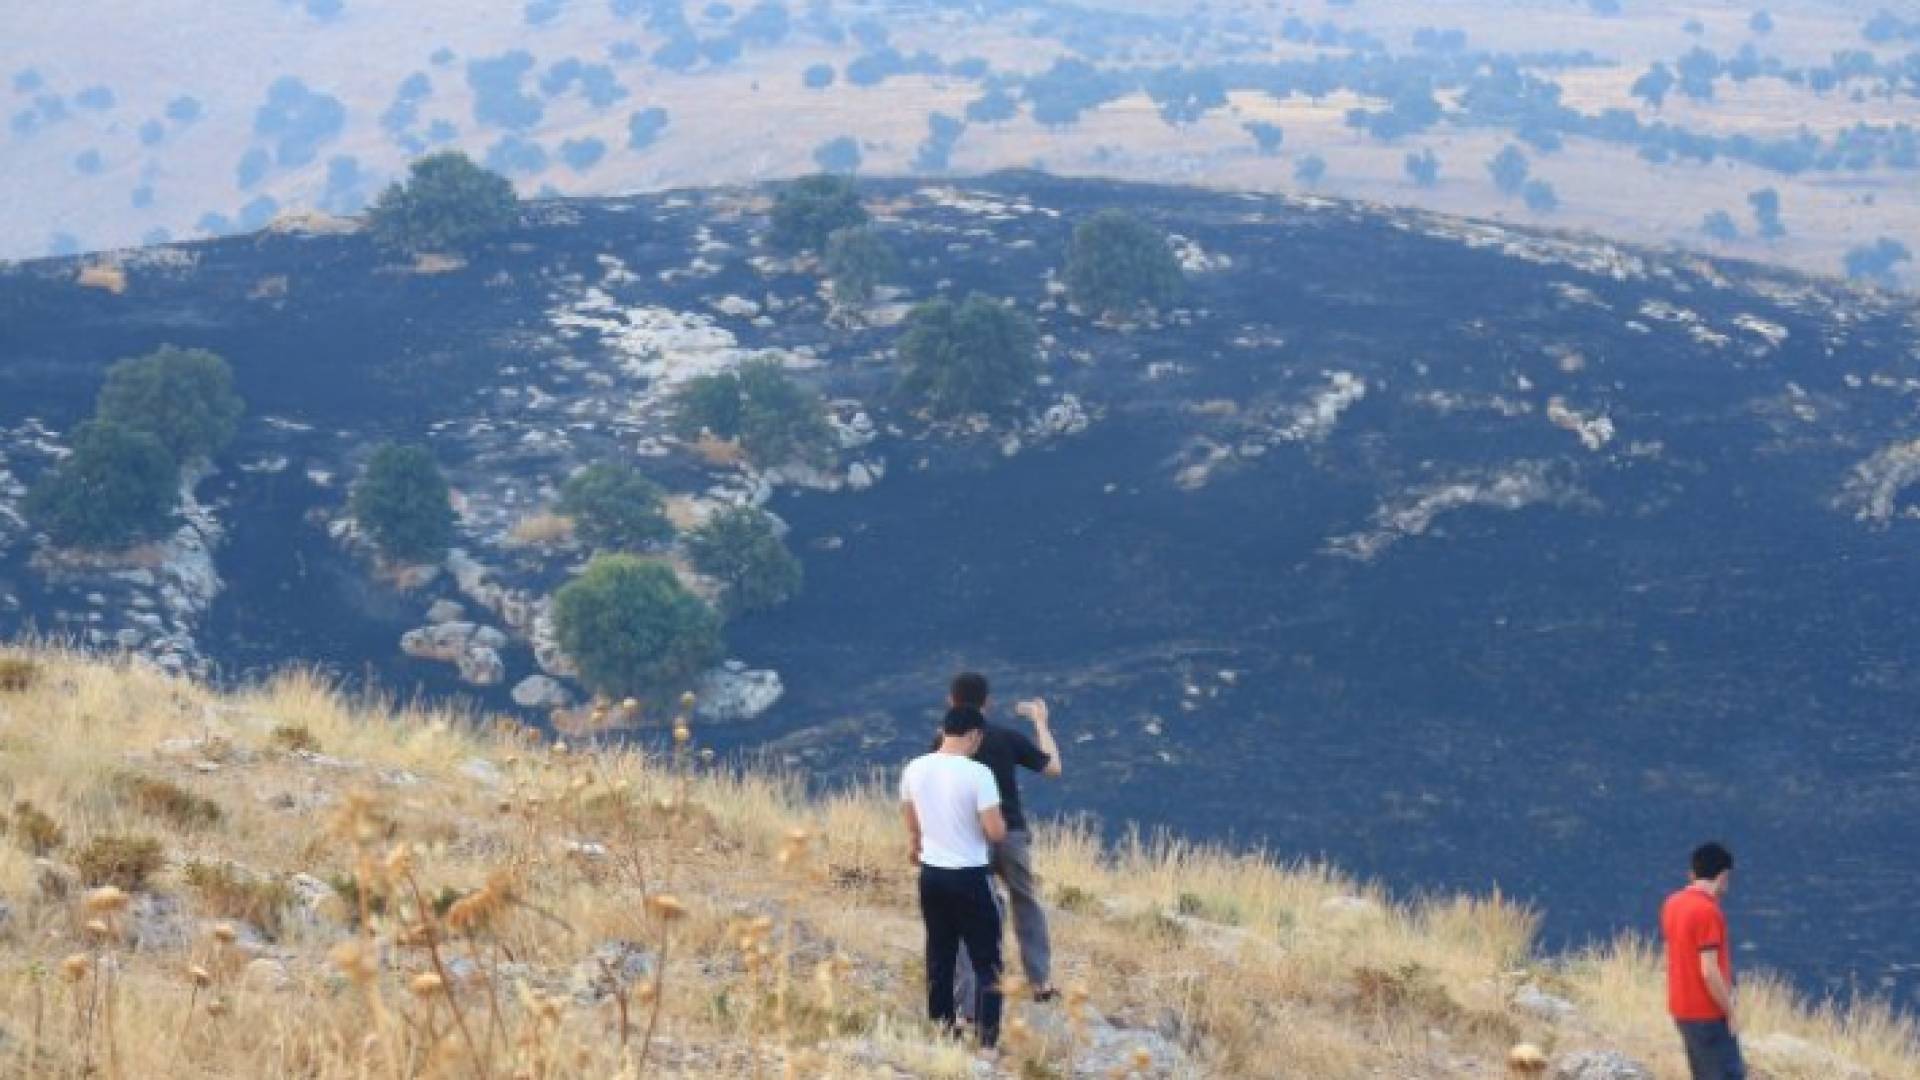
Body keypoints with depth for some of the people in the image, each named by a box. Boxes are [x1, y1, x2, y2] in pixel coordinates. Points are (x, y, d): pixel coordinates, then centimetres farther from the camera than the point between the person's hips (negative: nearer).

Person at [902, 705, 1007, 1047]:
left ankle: (941, 1027, 23)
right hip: (969, 877, -6)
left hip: (931, 873, 6)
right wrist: (999, 821, 5)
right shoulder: (977, 774, -19)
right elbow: (996, 832, -19)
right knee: (987, 961, 3)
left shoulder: (915, 769, 0)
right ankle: (988, 1035, -2)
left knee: (940, 955, 17)